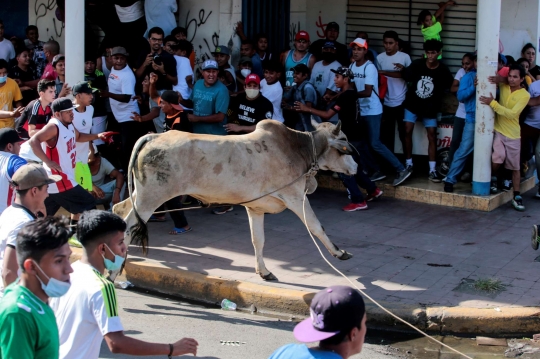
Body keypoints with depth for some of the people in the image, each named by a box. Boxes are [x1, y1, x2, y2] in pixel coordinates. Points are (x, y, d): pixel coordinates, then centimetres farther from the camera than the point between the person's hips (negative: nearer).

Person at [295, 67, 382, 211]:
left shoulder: (345, 96, -20)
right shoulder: (350, 93, 11)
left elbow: (327, 114, -21)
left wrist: (307, 109, -15)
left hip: (349, 137, -10)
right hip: (352, 135, 10)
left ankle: (358, 201, -2)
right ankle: (373, 190, 29)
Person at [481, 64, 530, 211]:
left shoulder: (525, 95, -10)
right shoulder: (503, 86, 2)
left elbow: (512, 114, -21)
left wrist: (492, 103, -25)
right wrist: (498, 79, -7)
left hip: (513, 135, -1)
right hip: (497, 130, 2)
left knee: (515, 167, 5)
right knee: (498, 157, -21)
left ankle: (517, 197, 13)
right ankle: (493, 178, 8)